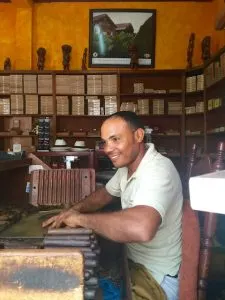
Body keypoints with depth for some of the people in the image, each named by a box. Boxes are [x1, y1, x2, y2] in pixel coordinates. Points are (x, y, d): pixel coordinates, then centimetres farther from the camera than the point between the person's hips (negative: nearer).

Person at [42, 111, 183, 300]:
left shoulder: (158, 170, -30)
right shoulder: (127, 165, -1)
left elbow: (142, 228, -48)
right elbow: (105, 194, 16)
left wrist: (80, 218, -33)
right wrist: (75, 210, -5)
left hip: (157, 277, -7)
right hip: (134, 261, 7)